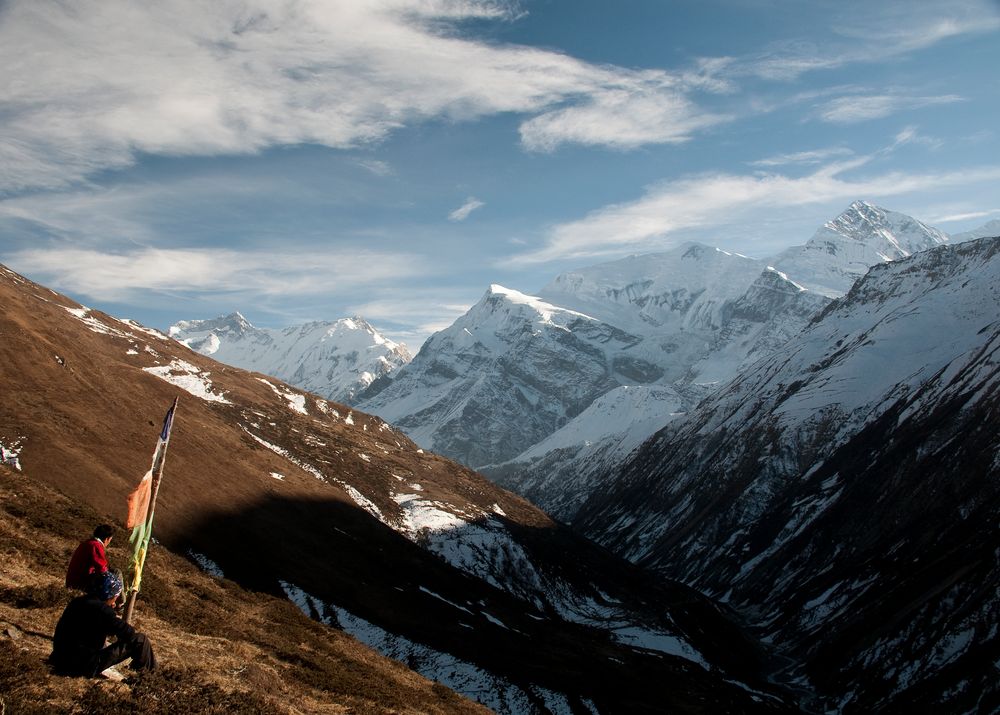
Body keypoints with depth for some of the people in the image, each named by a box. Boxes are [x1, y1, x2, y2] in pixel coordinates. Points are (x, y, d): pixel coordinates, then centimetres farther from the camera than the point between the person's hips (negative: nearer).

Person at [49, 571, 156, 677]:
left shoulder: (77, 602, 7)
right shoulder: (101, 609, -19)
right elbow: (129, 634, -19)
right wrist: (135, 633, 3)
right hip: (84, 666, -9)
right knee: (139, 640, -6)